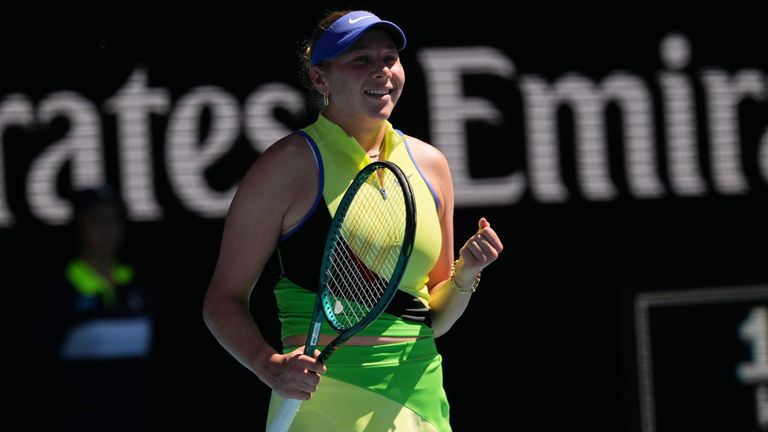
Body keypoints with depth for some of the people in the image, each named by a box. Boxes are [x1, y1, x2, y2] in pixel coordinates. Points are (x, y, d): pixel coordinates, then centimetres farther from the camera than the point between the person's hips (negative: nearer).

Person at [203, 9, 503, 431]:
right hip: (326, 397, -5)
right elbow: (224, 299, -6)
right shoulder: (288, 164, -6)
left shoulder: (429, 163, 10)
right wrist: (270, 365, -23)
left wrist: (465, 274, -3)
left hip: (421, 398, 5)